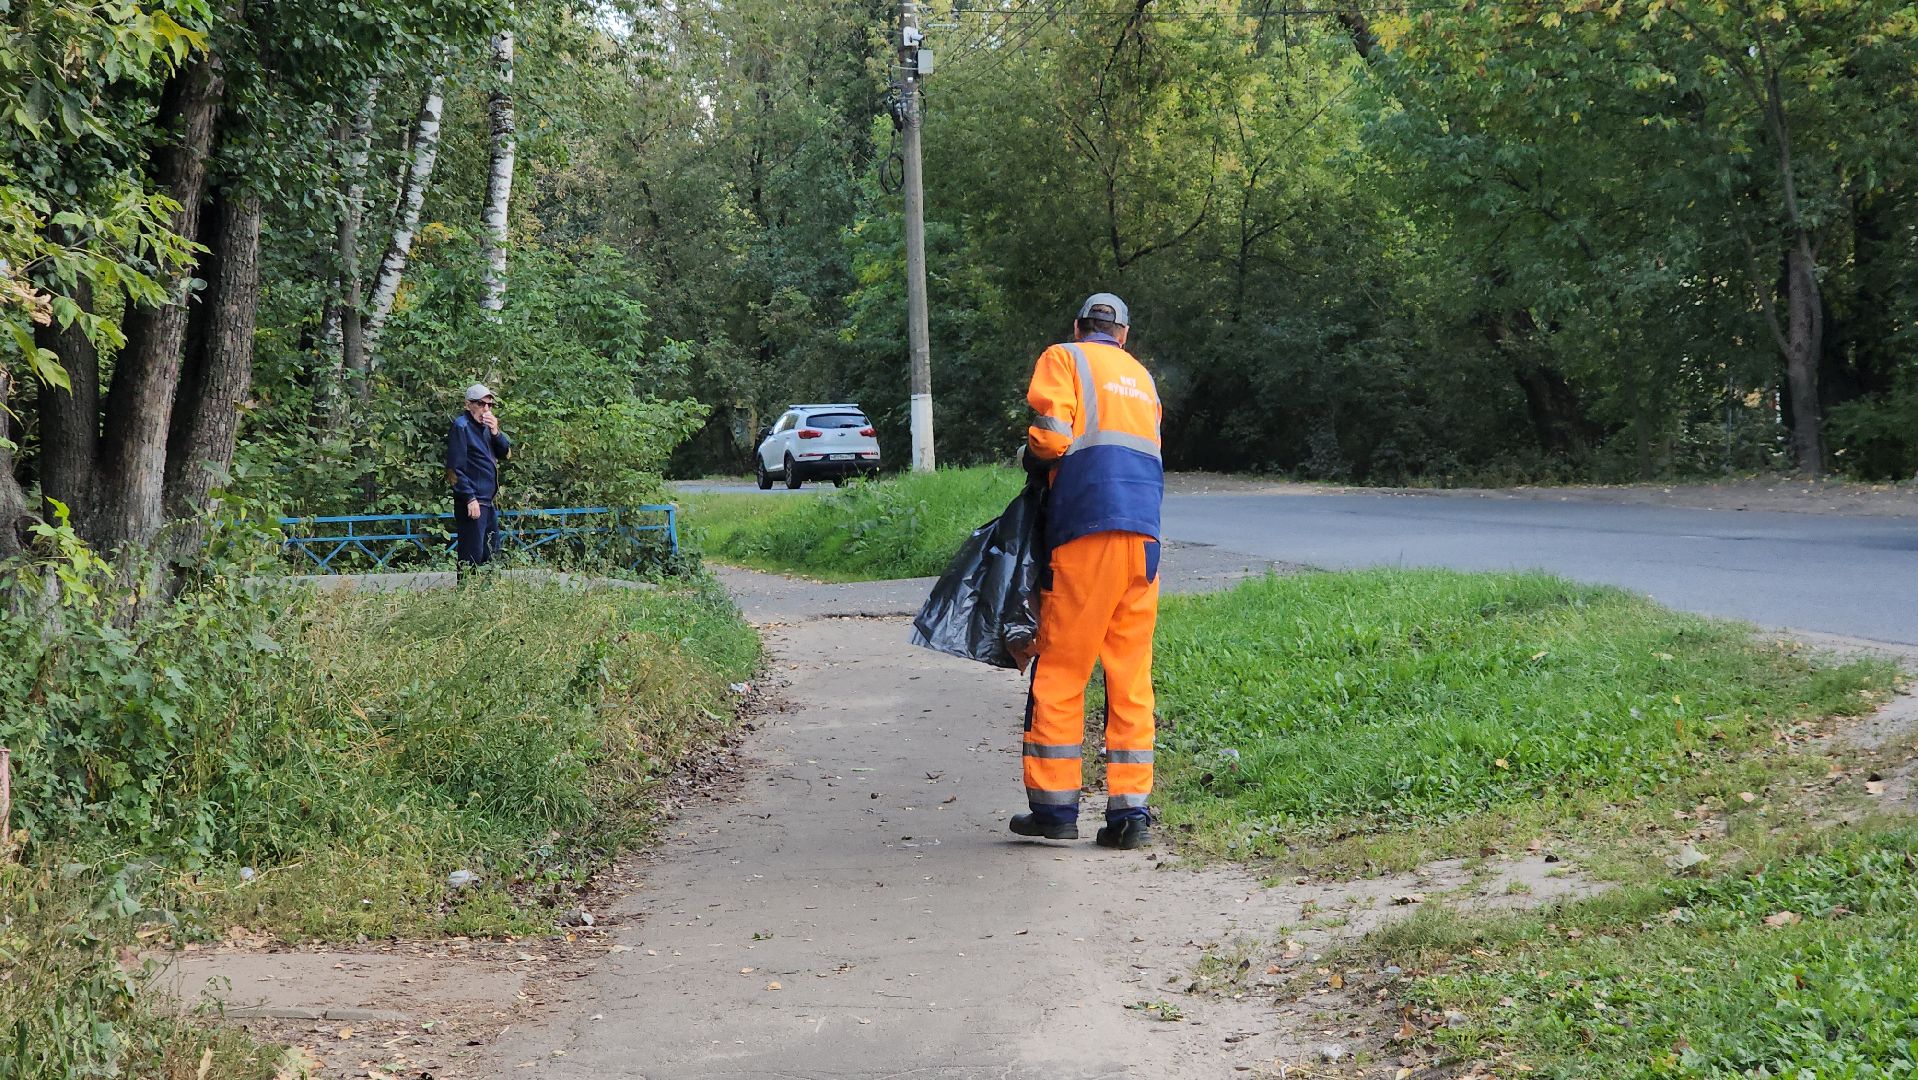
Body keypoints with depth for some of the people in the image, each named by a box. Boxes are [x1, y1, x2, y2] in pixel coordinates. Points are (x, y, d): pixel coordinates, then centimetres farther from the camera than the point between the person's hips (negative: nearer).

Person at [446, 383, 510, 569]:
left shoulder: (486, 426, 15)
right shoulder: (461, 426, -10)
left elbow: (505, 453, 13)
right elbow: (456, 467, -16)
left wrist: (495, 432, -5)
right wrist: (470, 499, -20)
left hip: (488, 501, 9)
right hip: (472, 502, -9)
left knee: (492, 551, 15)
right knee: (473, 556, -11)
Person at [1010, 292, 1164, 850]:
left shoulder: (1063, 359, 5)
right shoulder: (1141, 377, 23)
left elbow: (1050, 438, -8)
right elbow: (1142, 455, 19)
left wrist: (1032, 459, 13)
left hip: (1087, 533, -5)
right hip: (1145, 537, 5)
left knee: (1060, 670, 2)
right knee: (1131, 674, 7)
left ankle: (1054, 804, 3)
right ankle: (1130, 808, 3)